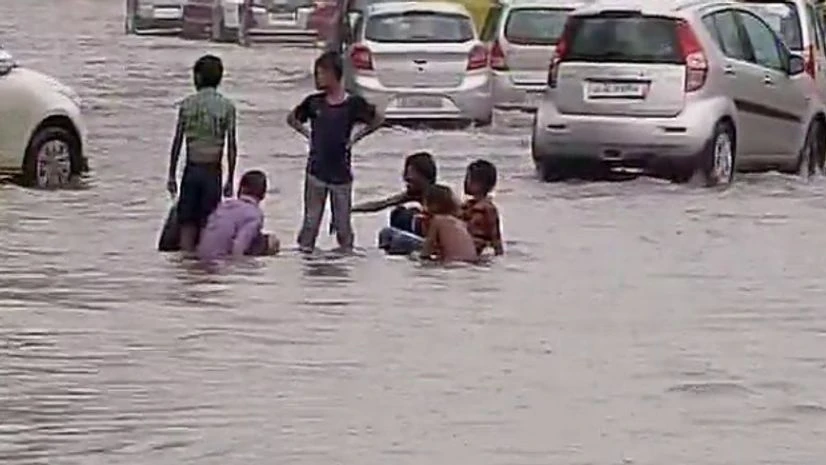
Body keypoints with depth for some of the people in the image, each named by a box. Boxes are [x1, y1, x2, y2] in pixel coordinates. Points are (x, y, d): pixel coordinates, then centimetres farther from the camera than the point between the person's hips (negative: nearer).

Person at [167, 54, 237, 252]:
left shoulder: (187, 104, 0)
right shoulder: (227, 106, -2)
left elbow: (177, 142, 0)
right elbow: (231, 146, -3)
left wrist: (171, 175, 8)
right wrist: (230, 179, 4)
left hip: (191, 170, 1)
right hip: (212, 171, 0)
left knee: (188, 225, 6)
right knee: (207, 226, 2)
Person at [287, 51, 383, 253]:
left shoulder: (353, 104, -5)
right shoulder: (313, 102, 2)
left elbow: (377, 120, 7)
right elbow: (292, 119, 18)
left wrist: (355, 138, 1)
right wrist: (307, 134, 5)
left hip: (341, 173, -2)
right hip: (316, 171, 2)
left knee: (342, 223, 4)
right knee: (310, 221, 3)